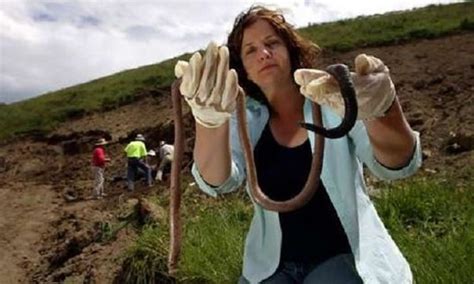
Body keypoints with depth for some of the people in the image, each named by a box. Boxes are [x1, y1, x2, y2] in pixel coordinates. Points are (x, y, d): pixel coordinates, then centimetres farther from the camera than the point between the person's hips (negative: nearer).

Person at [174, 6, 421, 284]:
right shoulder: (246, 119, -1)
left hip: (341, 256, -2)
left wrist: (382, 107, -43)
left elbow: (397, 165, -21)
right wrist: (210, 120, -39)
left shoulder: (333, 103, -7)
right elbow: (217, 181, -18)